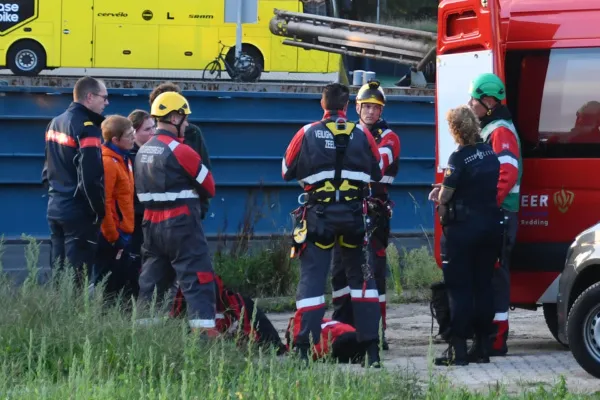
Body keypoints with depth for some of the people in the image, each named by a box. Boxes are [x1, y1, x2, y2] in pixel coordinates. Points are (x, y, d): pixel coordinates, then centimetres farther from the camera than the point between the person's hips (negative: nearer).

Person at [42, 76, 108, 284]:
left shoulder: (55, 124, 12)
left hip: (55, 208, 9)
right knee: (78, 276, -7)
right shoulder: (87, 128, -16)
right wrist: (99, 211, -12)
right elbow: (91, 177, -21)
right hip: (79, 212, -9)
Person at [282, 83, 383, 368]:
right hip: (355, 214, 1)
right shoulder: (362, 135, 0)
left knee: (312, 278, 1)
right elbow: (377, 173, 12)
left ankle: (303, 349, -8)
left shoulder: (306, 134, -4)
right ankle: (372, 350, 10)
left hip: (318, 215, -1)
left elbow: (287, 172, 6)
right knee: (361, 277, 13)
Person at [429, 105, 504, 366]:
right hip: (491, 224, 7)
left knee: (459, 288, -2)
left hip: (463, 227, -7)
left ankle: (458, 349, -4)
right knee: (483, 286, 12)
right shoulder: (490, 153, 6)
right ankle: (482, 347, 14)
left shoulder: (460, 158, -16)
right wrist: (445, 189, 15)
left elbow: (445, 196, -16)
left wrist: (441, 195, 7)